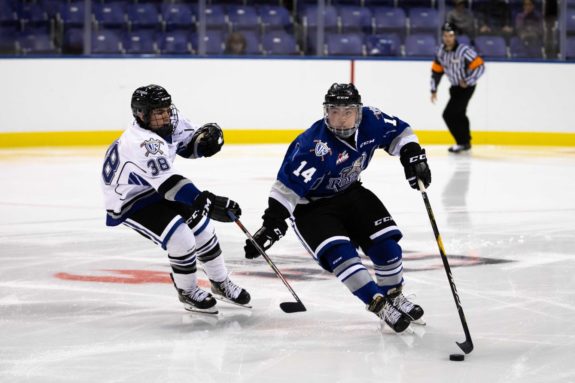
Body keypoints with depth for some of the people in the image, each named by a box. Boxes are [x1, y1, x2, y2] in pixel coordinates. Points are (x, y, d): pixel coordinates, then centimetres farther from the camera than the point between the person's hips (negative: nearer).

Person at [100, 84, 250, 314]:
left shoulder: (170, 122, -11)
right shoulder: (142, 142, -37)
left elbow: (190, 145, 7)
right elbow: (169, 184, -44)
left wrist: (205, 137, -17)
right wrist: (207, 202, -52)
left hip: (154, 191, 9)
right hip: (128, 203, -9)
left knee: (202, 226, 8)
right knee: (181, 238, -20)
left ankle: (220, 283, 28)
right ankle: (187, 292, 4)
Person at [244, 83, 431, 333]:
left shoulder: (370, 121, -16)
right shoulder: (315, 146, -34)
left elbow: (399, 133, 5)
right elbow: (288, 186, -35)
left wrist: (413, 157, -9)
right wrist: (273, 223, -40)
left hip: (349, 194, 6)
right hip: (311, 206, -6)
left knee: (386, 243, -4)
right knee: (340, 253, -25)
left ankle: (393, 295, 19)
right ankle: (378, 304, -14)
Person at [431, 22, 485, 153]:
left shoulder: (464, 50, -26)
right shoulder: (441, 51, -4)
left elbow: (479, 67, -24)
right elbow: (436, 70, 7)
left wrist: (468, 81, -25)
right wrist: (433, 90, 7)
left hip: (466, 87, -8)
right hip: (455, 87, 8)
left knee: (449, 114, -14)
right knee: (459, 115, 21)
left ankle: (462, 142, -2)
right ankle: (466, 142, 39)